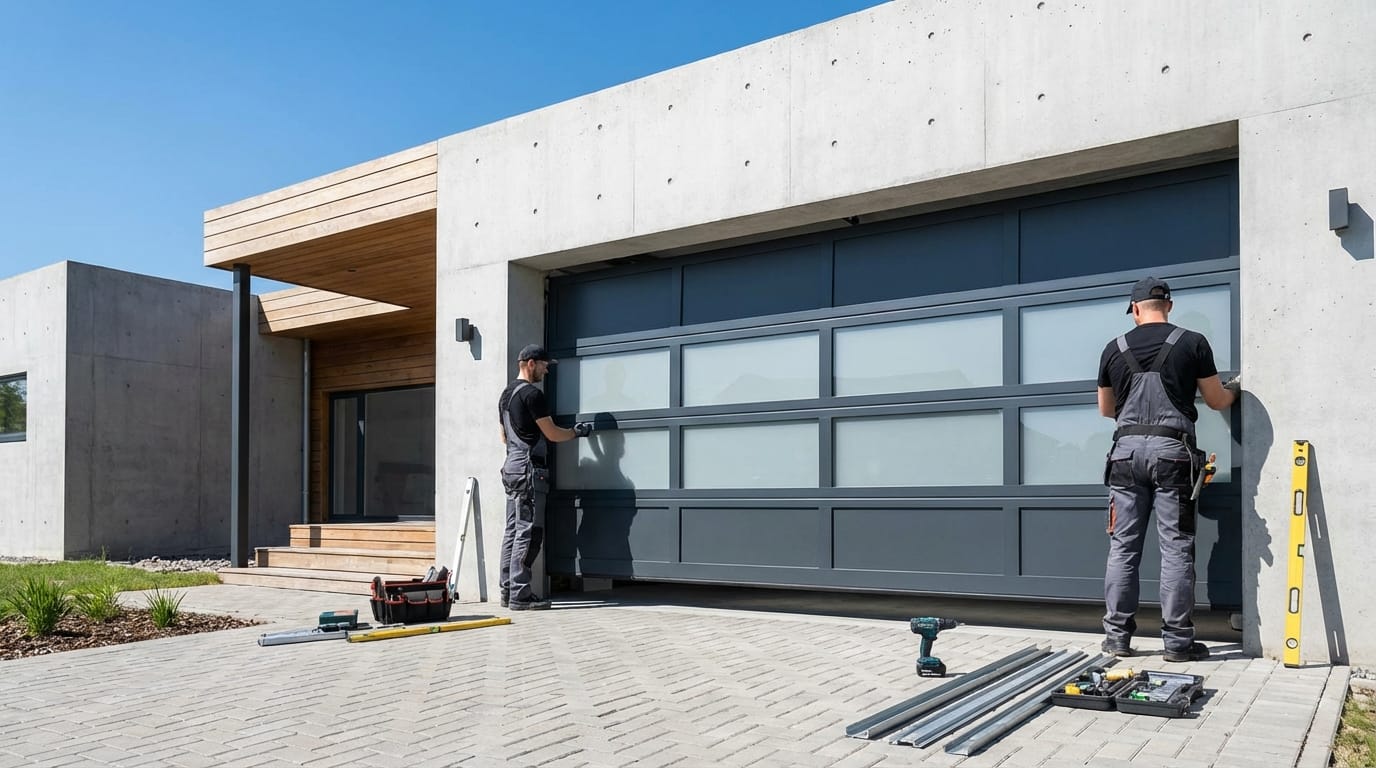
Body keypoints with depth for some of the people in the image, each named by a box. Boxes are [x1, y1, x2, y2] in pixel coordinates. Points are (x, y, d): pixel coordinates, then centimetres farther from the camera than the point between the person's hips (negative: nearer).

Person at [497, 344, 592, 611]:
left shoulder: (506, 394, 18)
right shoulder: (532, 394, -13)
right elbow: (552, 433, -12)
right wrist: (577, 432, 4)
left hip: (511, 467, 10)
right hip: (529, 469, -10)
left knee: (513, 531, 11)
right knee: (528, 532, -8)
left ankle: (508, 591, 14)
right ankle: (520, 595, -7)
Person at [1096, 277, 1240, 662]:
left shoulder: (1115, 349, 9)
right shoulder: (1193, 343, 3)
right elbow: (1217, 402, 10)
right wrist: (1234, 388, 33)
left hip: (1127, 450, 2)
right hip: (1172, 450, -2)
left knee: (1123, 547, 6)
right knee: (1176, 548, 2)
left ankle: (1117, 637, 10)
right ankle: (1178, 640, 5)